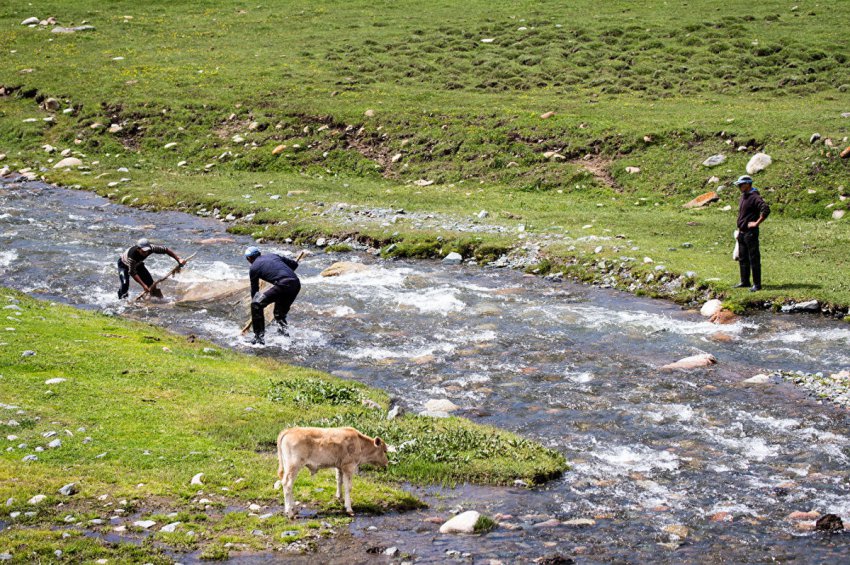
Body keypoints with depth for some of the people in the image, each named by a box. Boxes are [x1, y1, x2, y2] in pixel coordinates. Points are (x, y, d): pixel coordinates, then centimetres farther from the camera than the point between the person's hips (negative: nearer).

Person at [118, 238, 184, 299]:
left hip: (137, 264, 5)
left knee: (150, 282, -4)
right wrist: (143, 285, -47)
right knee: (125, 283, -26)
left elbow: (165, 250, -24)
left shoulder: (150, 248, -33)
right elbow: (132, 273, -42)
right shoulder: (132, 254, -46)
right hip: (124, 264, -5)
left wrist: (178, 259, -31)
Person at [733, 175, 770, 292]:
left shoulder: (754, 197, -15)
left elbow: (766, 210, -28)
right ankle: (745, 282, 26)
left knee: (754, 259, -5)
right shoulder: (743, 196, 14)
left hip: (750, 233, -10)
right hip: (742, 232, 10)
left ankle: (757, 284, -2)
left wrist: (757, 223, -21)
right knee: (742, 259, 16)